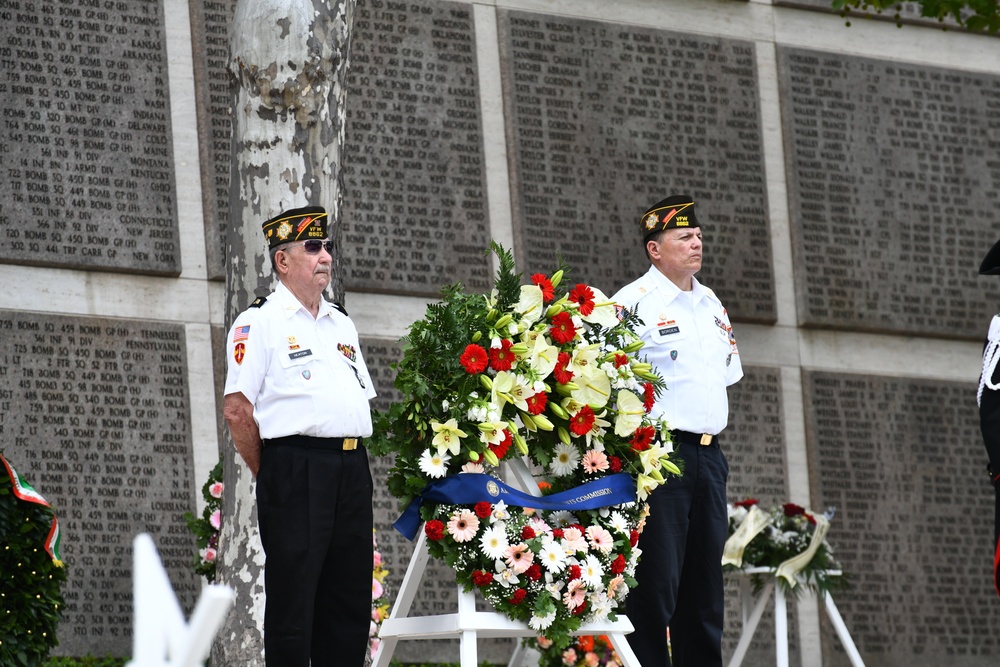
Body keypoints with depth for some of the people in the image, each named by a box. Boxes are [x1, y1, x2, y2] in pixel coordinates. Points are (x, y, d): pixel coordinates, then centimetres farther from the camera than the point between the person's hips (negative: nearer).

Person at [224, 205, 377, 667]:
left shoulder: (341, 324, 21)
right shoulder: (259, 323, -1)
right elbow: (237, 409, -6)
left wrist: (353, 462, 13)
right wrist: (271, 475, -5)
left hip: (352, 469, 7)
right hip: (296, 468, -7)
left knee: (350, 597, 8)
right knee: (293, 601, -6)